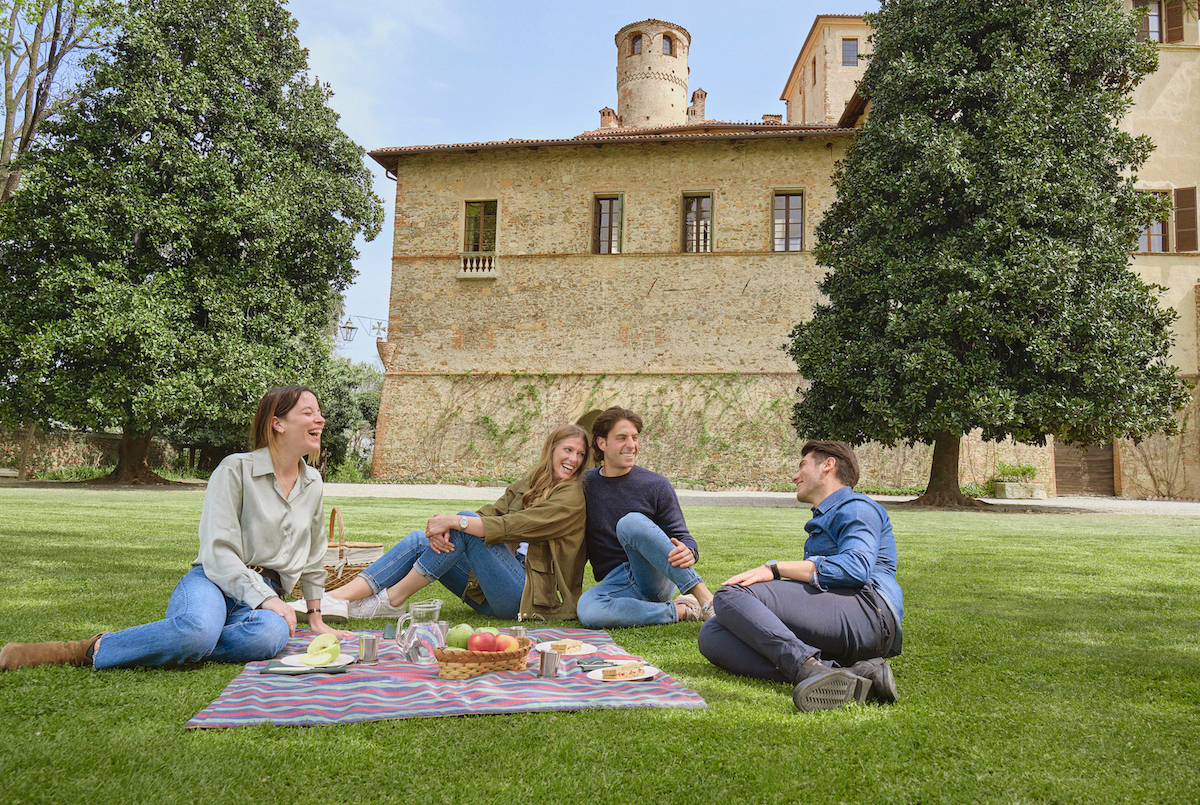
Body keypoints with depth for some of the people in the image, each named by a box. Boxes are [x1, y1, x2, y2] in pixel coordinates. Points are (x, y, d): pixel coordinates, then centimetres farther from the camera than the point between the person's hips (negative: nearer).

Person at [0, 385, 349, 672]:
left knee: (271, 634, -36)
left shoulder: (312, 483, 12)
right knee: (199, 629, -43)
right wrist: (267, 599, -20)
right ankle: (93, 648, -17)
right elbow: (219, 553, -12)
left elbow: (313, 557, 24)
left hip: (265, 595, 5)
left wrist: (315, 617, 25)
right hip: (214, 583, -4)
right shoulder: (236, 470, -4)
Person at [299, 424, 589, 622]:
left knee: (466, 526, -24)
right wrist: (442, 525, -18)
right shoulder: (531, 483, 17)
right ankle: (339, 598, -16)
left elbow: (512, 526, -20)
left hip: (530, 595, -7)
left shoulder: (571, 497, -7)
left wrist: (454, 521, -23)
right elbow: (491, 513, 1)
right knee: (419, 541, -8)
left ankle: (392, 599, -16)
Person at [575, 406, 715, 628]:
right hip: (615, 581, 2)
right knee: (588, 611, -35)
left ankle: (704, 597, -32)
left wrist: (688, 552, -25)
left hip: (657, 575, -2)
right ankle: (680, 610, -20)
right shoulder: (584, 484, 8)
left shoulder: (656, 485, 1)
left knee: (631, 522, -32)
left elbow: (681, 536, -2)